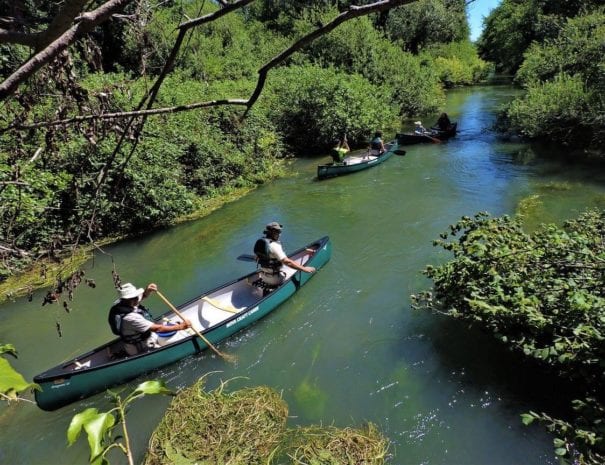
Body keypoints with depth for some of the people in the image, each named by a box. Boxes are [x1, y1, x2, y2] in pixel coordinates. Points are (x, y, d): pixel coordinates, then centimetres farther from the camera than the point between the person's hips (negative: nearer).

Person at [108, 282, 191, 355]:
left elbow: (140, 297, 3)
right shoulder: (131, 317, -37)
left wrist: (146, 292, -19)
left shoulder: (119, 303, -13)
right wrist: (181, 326, -26)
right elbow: (157, 329, -32)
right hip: (141, 350, -9)